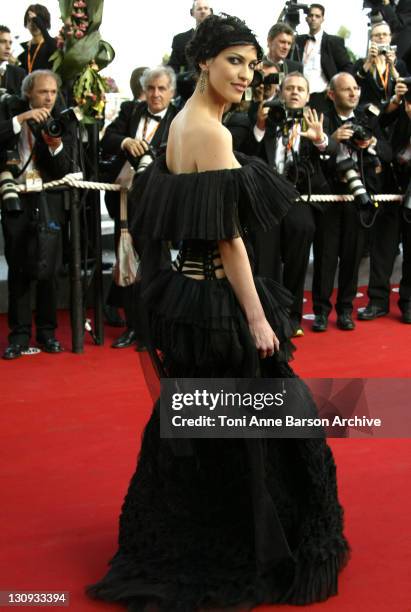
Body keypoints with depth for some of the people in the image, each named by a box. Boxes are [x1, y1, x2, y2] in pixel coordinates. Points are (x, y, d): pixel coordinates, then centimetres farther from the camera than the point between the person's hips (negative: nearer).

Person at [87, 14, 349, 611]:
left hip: (183, 291, 10)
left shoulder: (179, 124, 11)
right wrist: (257, 318, -18)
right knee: (239, 429, 4)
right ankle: (247, 555, 21)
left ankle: (182, 548, 35)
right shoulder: (211, 132, -18)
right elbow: (228, 239, -21)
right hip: (218, 301, -10)